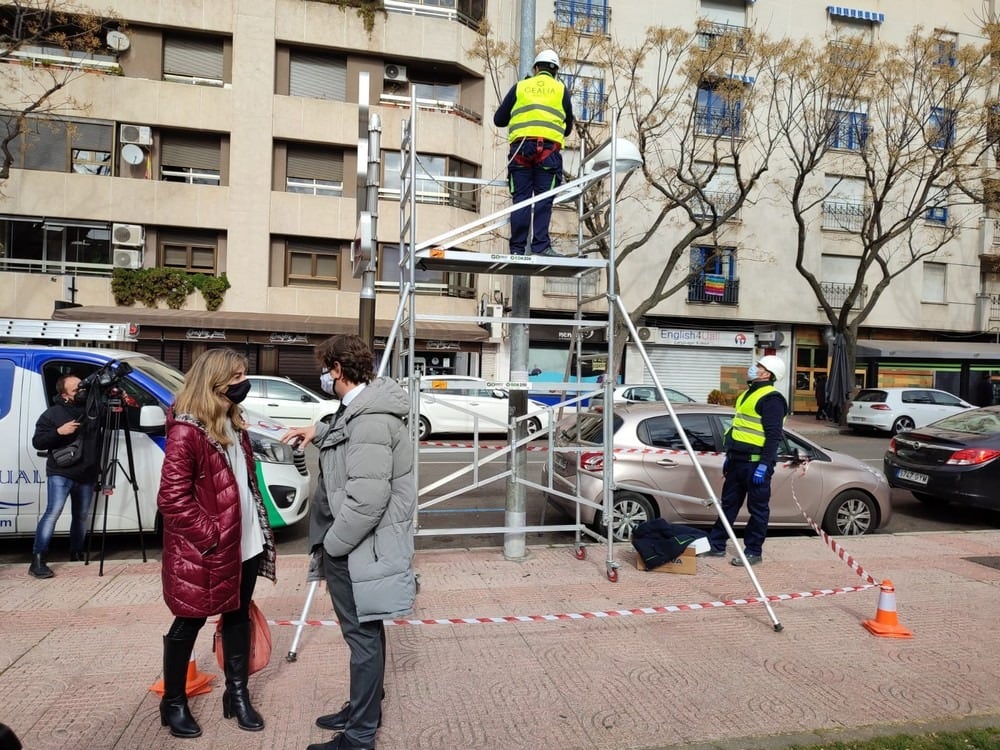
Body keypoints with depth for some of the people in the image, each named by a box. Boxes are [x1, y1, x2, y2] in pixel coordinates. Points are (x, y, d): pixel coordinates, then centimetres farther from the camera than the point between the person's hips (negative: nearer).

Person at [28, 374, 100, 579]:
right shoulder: (53, 413, -3)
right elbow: (37, 442, -4)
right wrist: (59, 432, -21)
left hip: (86, 475, 4)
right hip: (61, 473, -4)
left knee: (81, 516, 12)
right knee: (53, 512, -16)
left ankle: (76, 554, 27)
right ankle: (37, 560, -14)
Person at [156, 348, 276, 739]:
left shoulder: (233, 423, 9)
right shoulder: (186, 431, -18)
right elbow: (172, 498, -20)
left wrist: (260, 526, 12)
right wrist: (210, 536, -19)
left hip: (245, 544, 8)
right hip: (203, 551, -8)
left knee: (238, 616, 16)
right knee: (190, 622, 9)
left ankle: (237, 695, 31)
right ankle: (174, 702, 28)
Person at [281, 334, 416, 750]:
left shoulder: (370, 421, -25)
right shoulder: (363, 407, 9)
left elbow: (368, 498, -30)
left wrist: (332, 544, -19)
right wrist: (318, 431, 26)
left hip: (358, 548, -11)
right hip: (360, 543, 11)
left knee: (363, 635, 2)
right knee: (366, 631, 22)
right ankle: (364, 710, 39)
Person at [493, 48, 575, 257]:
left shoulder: (520, 87, 18)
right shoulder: (561, 89, 17)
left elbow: (499, 120, 19)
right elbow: (568, 127, 23)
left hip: (520, 147, 1)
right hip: (548, 149, -1)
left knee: (521, 198, 1)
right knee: (543, 200, -3)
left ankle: (517, 248, -3)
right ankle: (540, 246, -11)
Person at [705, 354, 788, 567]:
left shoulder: (771, 399, -13)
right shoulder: (748, 394, 18)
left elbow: (773, 436, -19)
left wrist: (764, 465, -23)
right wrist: (729, 456, 24)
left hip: (756, 463, -10)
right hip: (738, 461, 10)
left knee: (758, 508, 3)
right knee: (728, 504, 13)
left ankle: (753, 551, 11)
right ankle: (716, 545, 20)